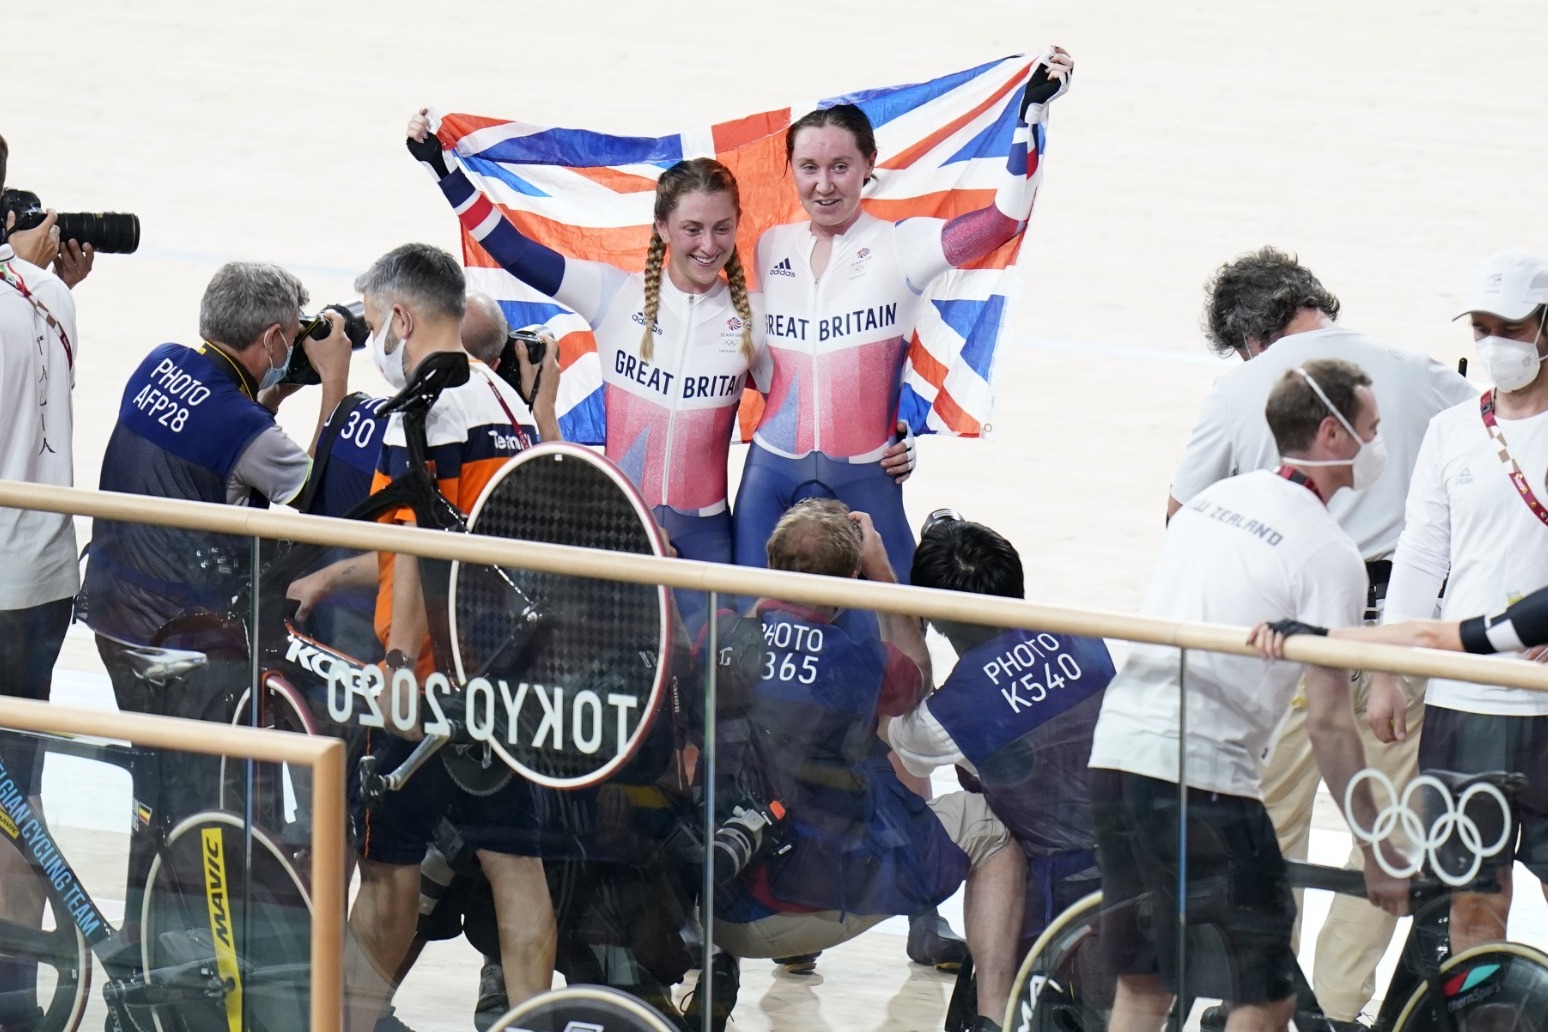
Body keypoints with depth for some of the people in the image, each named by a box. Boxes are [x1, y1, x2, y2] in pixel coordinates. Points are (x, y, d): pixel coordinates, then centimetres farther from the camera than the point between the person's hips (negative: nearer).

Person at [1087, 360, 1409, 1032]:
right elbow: (1328, 723, -11)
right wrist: (1376, 855, -6)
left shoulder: (1215, 498, 15)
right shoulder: (1327, 553, -8)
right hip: (1199, 775, -8)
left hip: (1114, 749, 8)